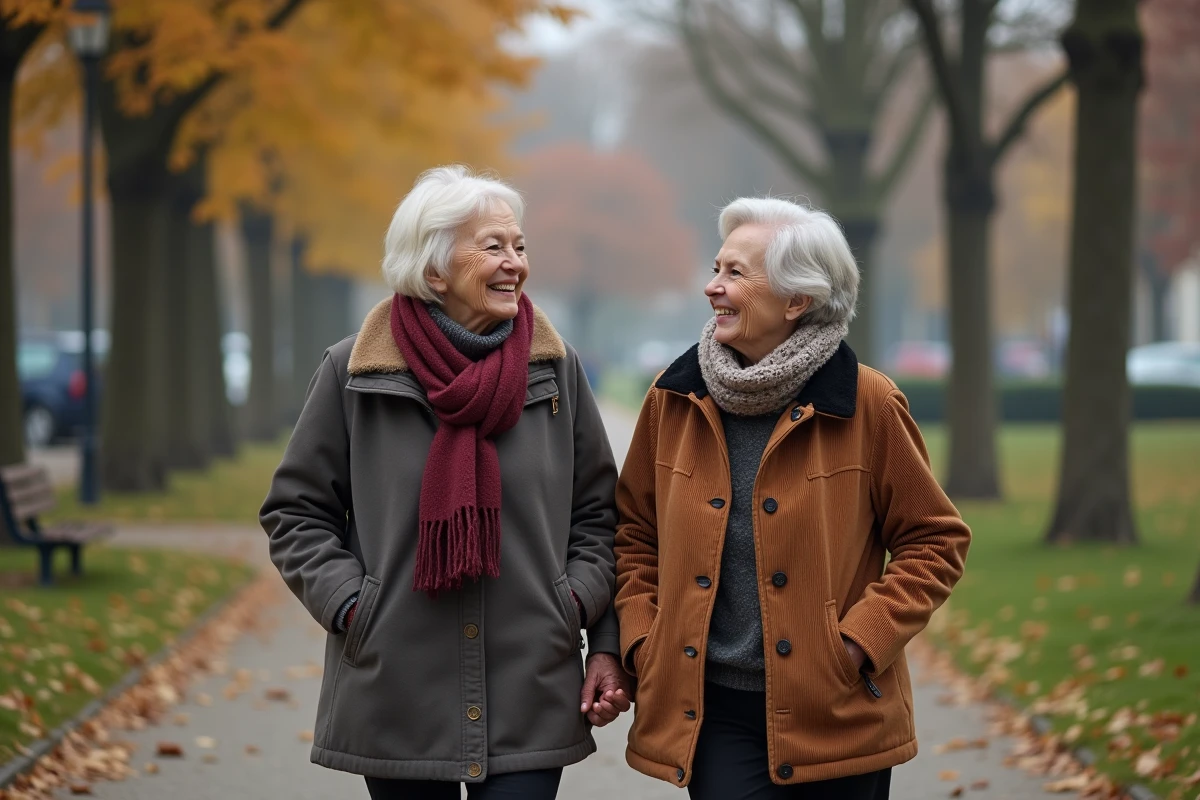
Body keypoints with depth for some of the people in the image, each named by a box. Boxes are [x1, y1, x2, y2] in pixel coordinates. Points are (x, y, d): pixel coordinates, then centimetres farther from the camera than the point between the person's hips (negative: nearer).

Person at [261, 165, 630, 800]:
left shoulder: (556, 370, 5)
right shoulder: (354, 372, -1)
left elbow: (597, 515, 10)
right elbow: (295, 513, 6)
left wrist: (603, 643, 2)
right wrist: (351, 605, -7)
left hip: (531, 700, 1)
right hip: (397, 699, -1)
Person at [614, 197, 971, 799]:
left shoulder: (865, 405, -5)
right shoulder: (676, 400, 4)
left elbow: (935, 542, 1)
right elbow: (635, 534, 16)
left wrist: (861, 641, -8)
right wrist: (641, 638, 2)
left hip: (835, 713, -1)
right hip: (713, 711, 2)